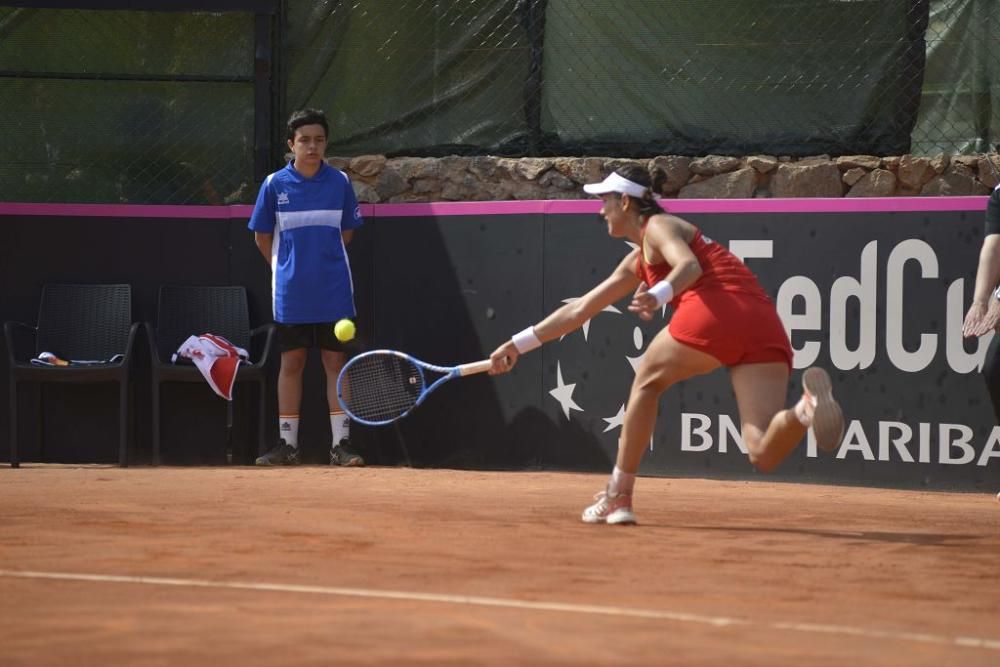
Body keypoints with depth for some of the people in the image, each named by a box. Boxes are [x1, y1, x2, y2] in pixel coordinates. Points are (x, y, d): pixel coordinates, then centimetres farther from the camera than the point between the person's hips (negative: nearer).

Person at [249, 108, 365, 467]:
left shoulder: (339, 182, 1)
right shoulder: (275, 184, -1)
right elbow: (262, 236, 8)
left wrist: (325, 260, 9)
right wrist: (285, 268, 5)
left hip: (333, 292, 0)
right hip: (291, 294, 0)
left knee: (335, 362, 0)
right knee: (291, 363, 5)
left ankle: (340, 444, 1)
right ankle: (287, 444, 10)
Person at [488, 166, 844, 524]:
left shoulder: (658, 226, 11)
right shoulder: (638, 262, 36)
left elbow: (690, 265, -11)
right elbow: (580, 310, 41)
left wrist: (658, 295, -31)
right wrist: (520, 343, 44)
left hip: (717, 309, -8)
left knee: (647, 382, 19)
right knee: (763, 454, -6)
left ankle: (618, 497, 21)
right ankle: (807, 406, -36)